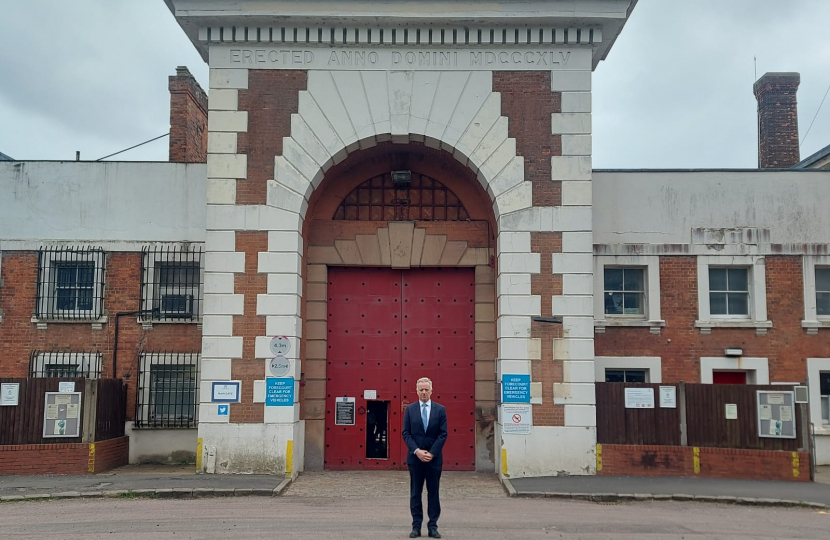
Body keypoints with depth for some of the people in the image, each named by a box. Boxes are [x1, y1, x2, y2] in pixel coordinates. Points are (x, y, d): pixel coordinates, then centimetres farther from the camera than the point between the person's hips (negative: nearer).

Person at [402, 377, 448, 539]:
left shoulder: (440, 409, 1)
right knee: (415, 493, 4)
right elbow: (406, 433, 0)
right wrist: (417, 451, -12)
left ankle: (433, 526, 11)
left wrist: (431, 453, -11)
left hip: (434, 458, 0)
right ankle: (416, 526, 10)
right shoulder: (410, 409, 3)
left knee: (433, 493, 5)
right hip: (415, 457, 0)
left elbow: (443, 434, -2)